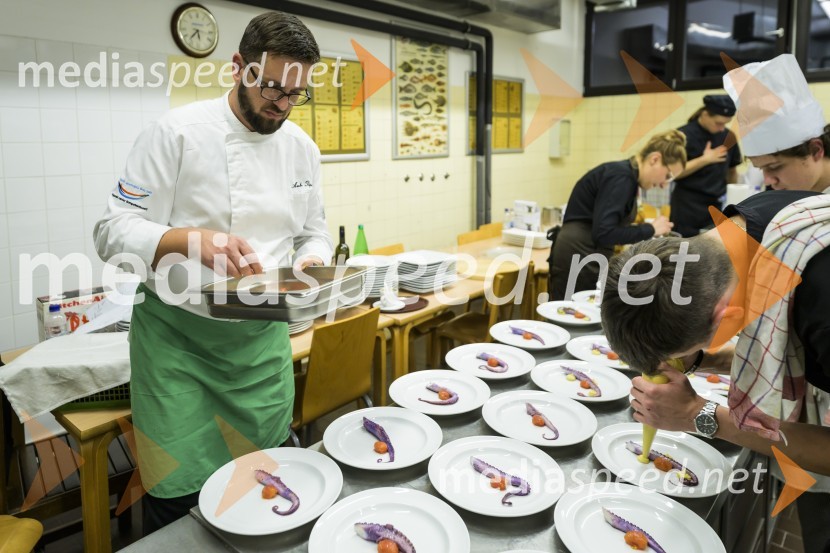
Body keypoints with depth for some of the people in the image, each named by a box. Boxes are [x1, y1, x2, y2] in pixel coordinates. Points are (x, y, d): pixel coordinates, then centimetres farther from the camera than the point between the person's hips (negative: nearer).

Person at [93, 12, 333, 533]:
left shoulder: (302, 147, 5)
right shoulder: (178, 131, -10)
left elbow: (314, 232, 13)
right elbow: (114, 232, -11)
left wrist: (312, 261, -10)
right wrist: (194, 239, -30)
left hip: (263, 338, 5)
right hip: (179, 337, -4)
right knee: (181, 492, 0)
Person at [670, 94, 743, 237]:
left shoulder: (727, 136, 5)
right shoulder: (684, 135, -10)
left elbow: (731, 170, 14)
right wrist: (704, 160, -22)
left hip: (716, 204, 5)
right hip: (688, 205, -4)